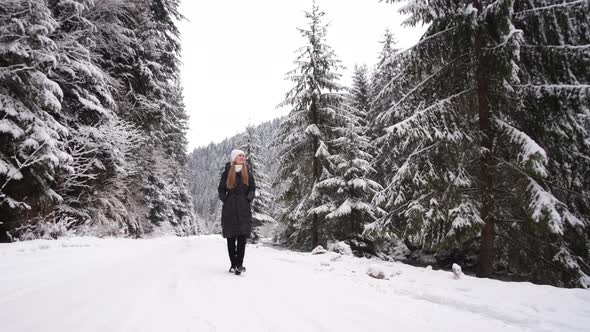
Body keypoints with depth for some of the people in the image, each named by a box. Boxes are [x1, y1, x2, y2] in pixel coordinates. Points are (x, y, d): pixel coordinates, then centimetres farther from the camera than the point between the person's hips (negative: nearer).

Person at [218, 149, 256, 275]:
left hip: (244, 209, 0)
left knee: (242, 236, -5)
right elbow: (221, 190, 9)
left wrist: (248, 198, -3)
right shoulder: (226, 173, 3)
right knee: (231, 237, 3)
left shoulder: (247, 173, 6)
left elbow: (252, 188, 10)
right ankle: (233, 264, 11)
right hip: (229, 209, 0)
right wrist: (225, 200, -2)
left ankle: (239, 264, -1)